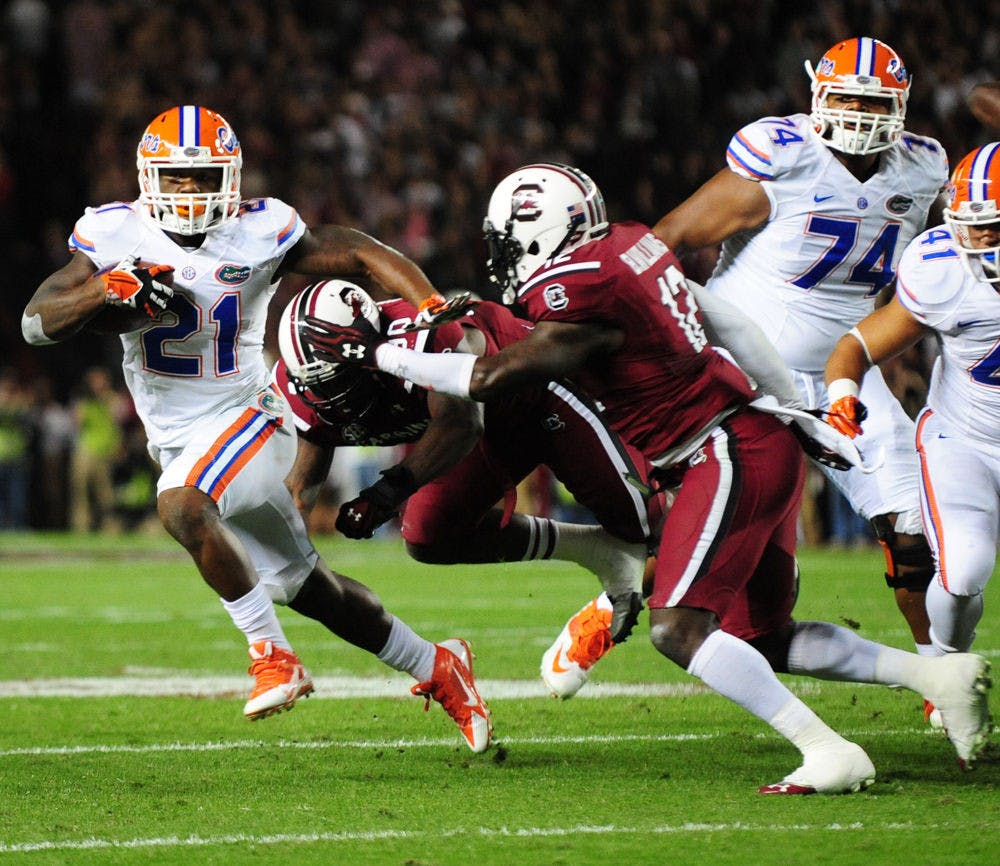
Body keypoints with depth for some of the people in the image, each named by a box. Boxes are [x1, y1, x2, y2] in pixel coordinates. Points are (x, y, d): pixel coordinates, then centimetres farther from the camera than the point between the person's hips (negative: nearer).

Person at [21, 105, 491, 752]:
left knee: (181, 506, -35)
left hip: (247, 421, -4)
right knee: (306, 587, 13)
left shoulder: (259, 234, -10)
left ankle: (272, 653, -25)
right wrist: (112, 286, -28)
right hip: (177, 443, 4)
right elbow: (38, 323, -11)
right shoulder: (115, 235, -4)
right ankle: (435, 667, 29)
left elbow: (363, 254, -3)